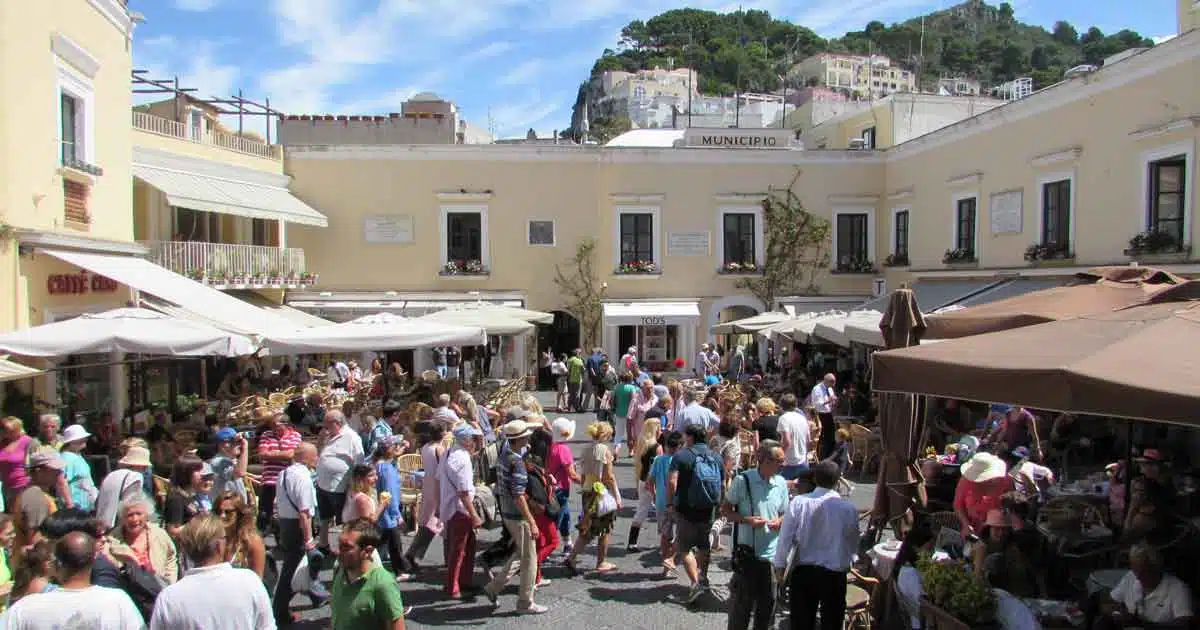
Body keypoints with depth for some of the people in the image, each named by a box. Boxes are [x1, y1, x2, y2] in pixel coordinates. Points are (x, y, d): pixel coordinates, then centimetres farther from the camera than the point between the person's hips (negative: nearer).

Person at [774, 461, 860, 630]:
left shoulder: (798, 502, -11)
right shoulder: (849, 508, -11)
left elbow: (786, 536, -7)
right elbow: (853, 545, 4)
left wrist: (780, 565, 6)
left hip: (802, 571, 1)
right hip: (834, 574, -1)